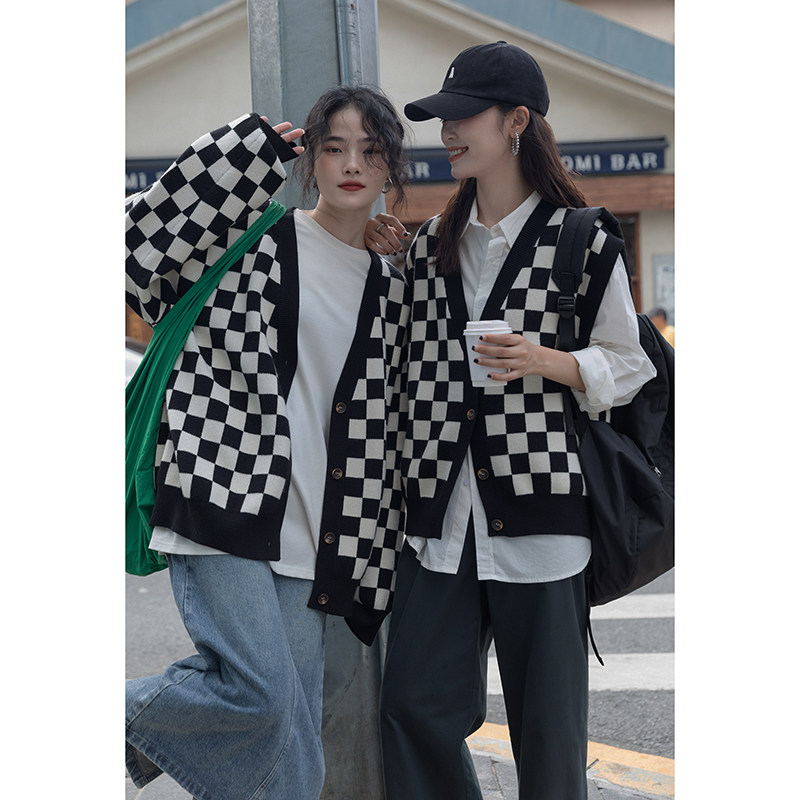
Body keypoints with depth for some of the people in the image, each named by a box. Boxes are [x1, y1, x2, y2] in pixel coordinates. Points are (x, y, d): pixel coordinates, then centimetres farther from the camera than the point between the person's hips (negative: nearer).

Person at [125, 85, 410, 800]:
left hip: (308, 538, 5)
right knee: (264, 690, -16)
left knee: (292, 733, 3)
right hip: (222, 502, -5)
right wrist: (254, 145, -9)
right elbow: (145, 244, -12)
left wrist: (374, 561, 16)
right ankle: (128, 715, 12)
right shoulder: (255, 237, 3)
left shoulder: (390, 291, 16)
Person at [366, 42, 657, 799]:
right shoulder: (433, 242, 13)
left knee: (546, 721, 4)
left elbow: (627, 365, 2)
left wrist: (544, 360, -16)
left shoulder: (582, 242, -2)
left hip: (538, 507, -4)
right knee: (415, 706, 4)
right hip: (443, 508, 5)